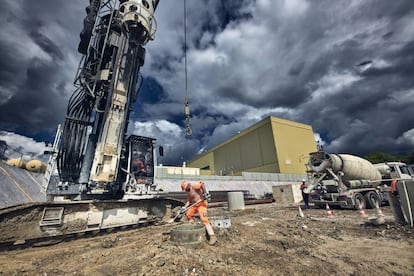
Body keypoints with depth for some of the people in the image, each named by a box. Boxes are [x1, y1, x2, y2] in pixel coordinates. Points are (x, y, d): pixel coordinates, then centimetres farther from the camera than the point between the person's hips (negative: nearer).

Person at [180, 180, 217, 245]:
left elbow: (202, 183, -25)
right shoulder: (189, 192, 19)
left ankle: (213, 237, -20)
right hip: (196, 205, 10)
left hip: (202, 204, -10)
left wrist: (205, 193, -30)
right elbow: (188, 201, 21)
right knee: (188, 214, 19)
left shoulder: (194, 186, -9)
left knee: (204, 220, -20)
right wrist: (184, 208, 8)